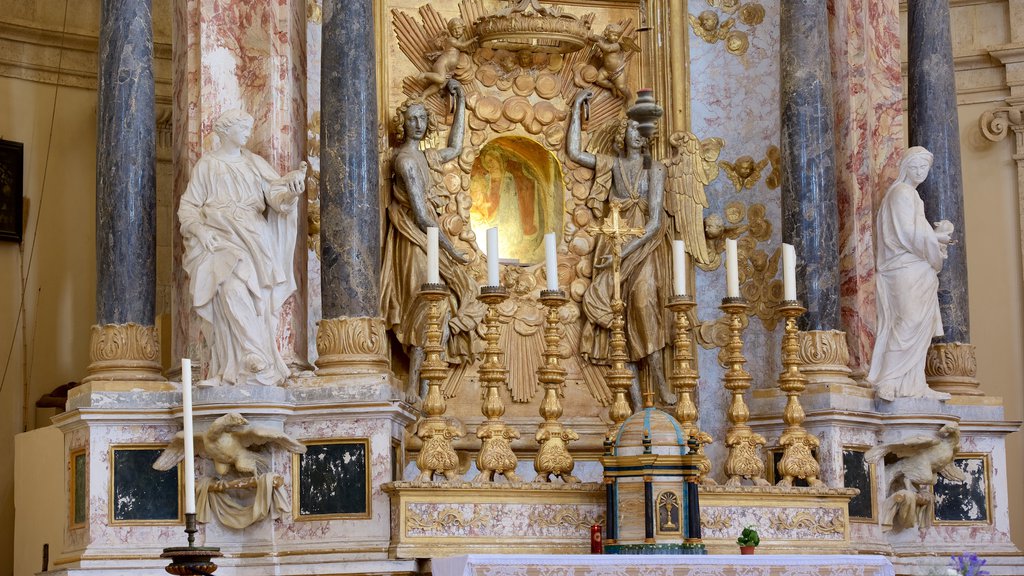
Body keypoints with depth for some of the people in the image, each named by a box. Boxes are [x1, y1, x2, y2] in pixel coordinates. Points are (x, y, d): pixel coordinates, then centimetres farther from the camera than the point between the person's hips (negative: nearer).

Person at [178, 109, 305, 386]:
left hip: (253, 236, 2)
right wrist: (200, 231, -11)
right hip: (218, 236, -2)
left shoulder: (255, 164, 16)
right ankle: (256, 354, -28)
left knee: (256, 298, -14)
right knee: (233, 286, -28)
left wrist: (291, 192, -21)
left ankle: (243, 369, -14)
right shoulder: (206, 165, 10)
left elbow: (276, 195, 2)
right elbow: (189, 206, 8)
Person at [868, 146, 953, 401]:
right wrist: (937, 237, -5)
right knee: (910, 322, -17)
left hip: (918, 270, 10)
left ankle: (914, 385, 2)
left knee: (921, 326, 4)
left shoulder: (912, 194, 23)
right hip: (905, 268, -10)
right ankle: (888, 381, -18)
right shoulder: (901, 193, -7)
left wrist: (937, 233, 2)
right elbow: (907, 234, -16)